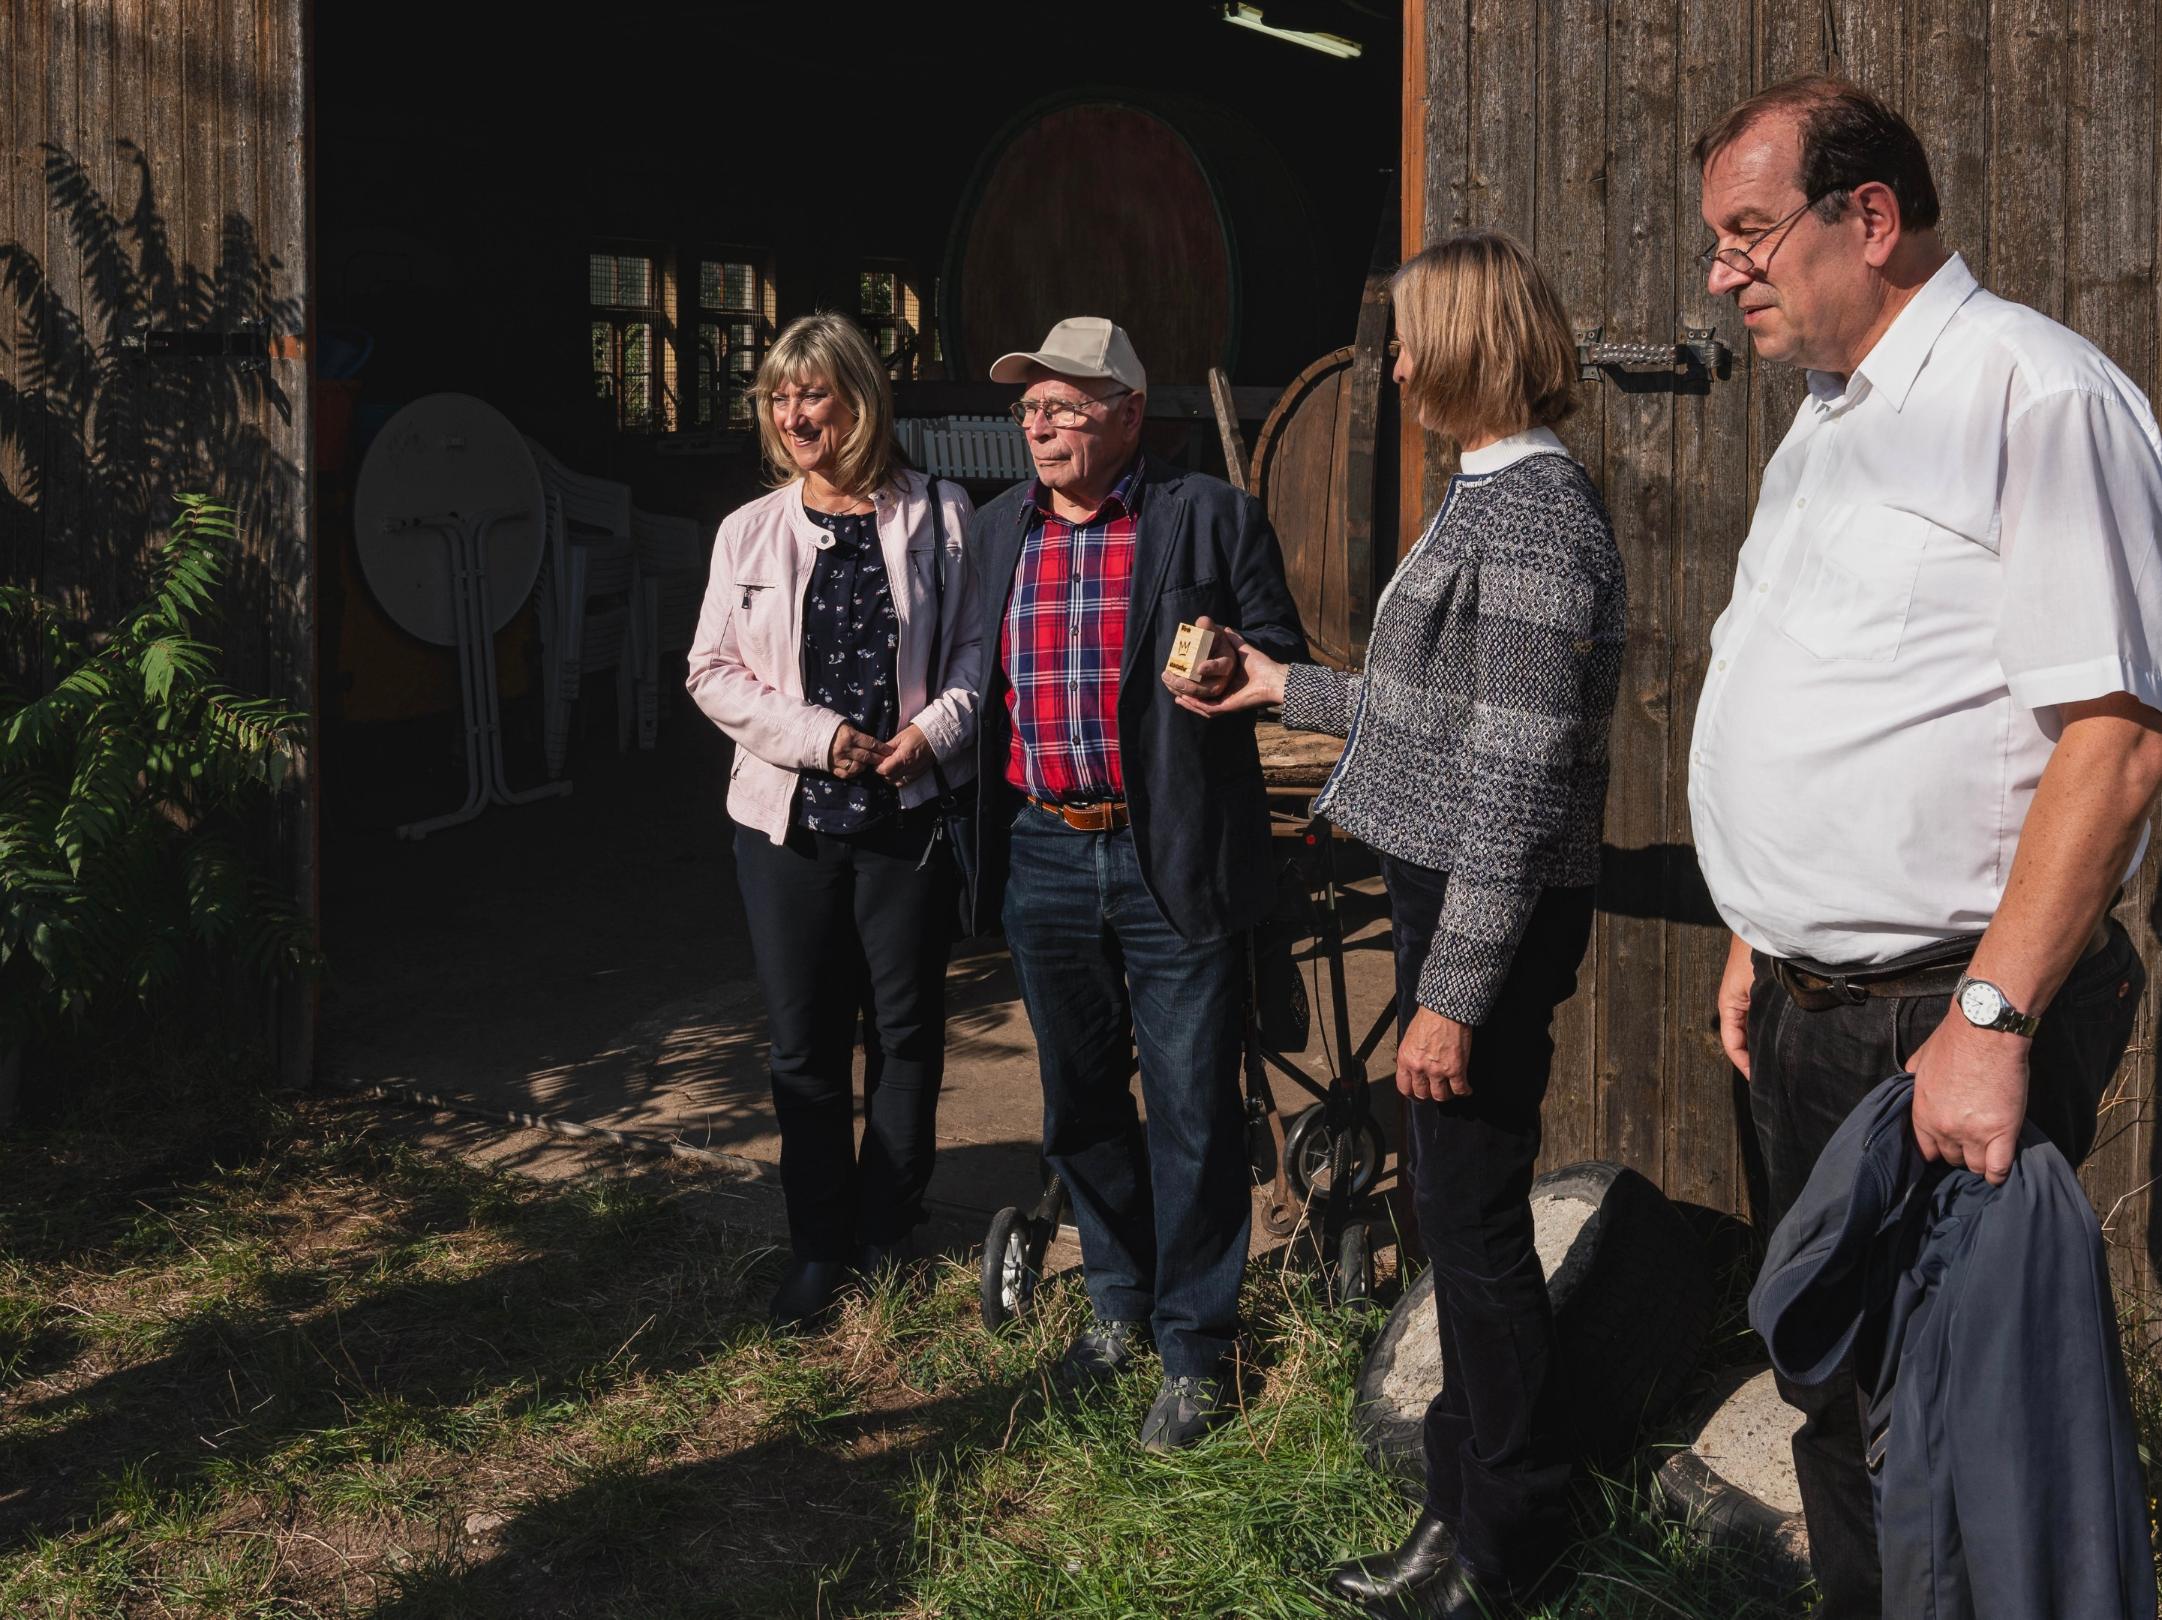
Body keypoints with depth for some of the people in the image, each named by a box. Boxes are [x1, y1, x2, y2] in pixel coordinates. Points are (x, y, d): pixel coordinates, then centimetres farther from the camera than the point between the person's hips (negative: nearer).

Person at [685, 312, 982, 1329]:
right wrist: (819, 736, -10)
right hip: (789, 817, 1)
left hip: (909, 813, -1)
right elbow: (712, 671, 3)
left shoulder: (936, 516, 0)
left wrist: (934, 729, -14)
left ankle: (882, 1236, 23)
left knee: (906, 1030, 7)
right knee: (805, 1042, 7)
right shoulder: (751, 531, 4)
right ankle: (817, 1247, 20)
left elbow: (976, 647, 3)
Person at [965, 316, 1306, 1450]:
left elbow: (1284, 659, 0)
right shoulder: (995, 535, 11)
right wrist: (975, 838, 7)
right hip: (1044, 857, 5)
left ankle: (1195, 1349, 16)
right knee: (1079, 1102, 16)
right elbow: (976, 681, 16)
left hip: (1173, 858, -5)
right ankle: (1120, 1303, 35)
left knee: (1193, 1112, 1)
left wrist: (1232, 675, -21)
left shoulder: (1212, 519, -3)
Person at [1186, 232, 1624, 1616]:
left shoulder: (1534, 516, -18)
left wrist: (1454, 991, -23)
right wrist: (1289, 688, 31)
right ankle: (1473, 1503, 29)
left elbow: (1520, 775, -23)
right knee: (1457, 1208, 16)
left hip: (1492, 920, -10)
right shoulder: (1497, 497, 14)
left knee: (1474, 1218, 0)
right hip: (1451, 895, 10)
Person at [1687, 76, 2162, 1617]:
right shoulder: (1828, 421, 16)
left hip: (1944, 1028, -9)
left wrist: (1991, 1020, -25)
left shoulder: (2033, 394, -14)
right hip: (1806, 1021, 9)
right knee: (1836, 1402, 18)